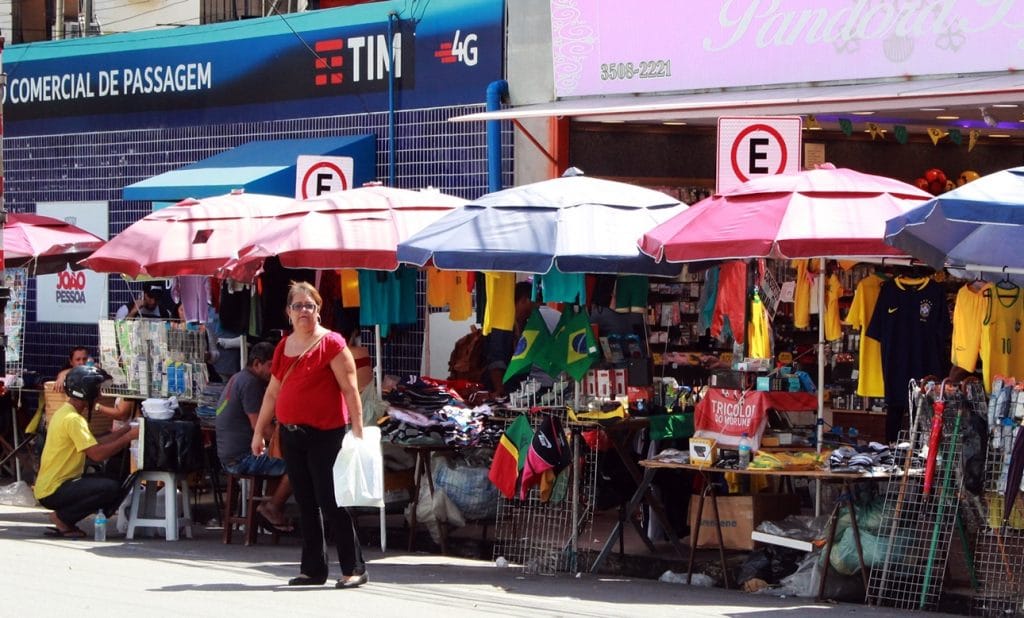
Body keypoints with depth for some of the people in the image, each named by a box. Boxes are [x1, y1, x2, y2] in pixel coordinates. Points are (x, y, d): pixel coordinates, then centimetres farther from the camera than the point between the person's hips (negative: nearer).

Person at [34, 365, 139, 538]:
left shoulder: (65, 413, 14)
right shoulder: (72, 419, -18)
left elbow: (95, 443, 14)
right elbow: (96, 454, -25)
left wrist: (126, 429, 7)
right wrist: (128, 437, -19)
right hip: (53, 492, -10)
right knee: (111, 489, -22)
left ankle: (64, 521, 8)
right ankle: (62, 518, -8)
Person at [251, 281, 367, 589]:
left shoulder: (331, 343, -6)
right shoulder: (283, 347, 13)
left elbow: (350, 389, -10)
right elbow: (272, 393, 20)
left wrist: (357, 429, -16)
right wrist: (259, 431, 19)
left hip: (325, 434, -6)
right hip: (292, 434, 6)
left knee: (330, 501, -8)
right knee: (305, 503, 9)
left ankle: (354, 567, -2)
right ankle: (313, 569, 15)